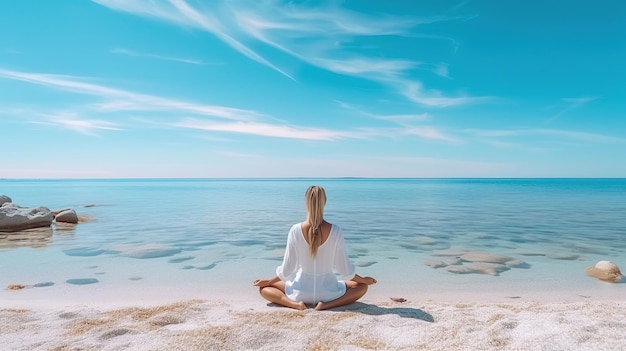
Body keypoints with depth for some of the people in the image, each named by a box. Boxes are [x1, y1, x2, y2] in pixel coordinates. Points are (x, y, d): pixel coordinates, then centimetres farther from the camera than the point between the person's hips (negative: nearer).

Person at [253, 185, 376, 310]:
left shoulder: (295, 230, -14)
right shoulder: (335, 231, -14)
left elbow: (286, 269, -7)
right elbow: (345, 268, -5)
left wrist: (268, 281, 12)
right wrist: (364, 279, 13)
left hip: (301, 292, 1)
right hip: (328, 292, 0)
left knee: (264, 287, 22)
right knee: (362, 286, 24)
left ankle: (295, 303, -6)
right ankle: (327, 304, -2)